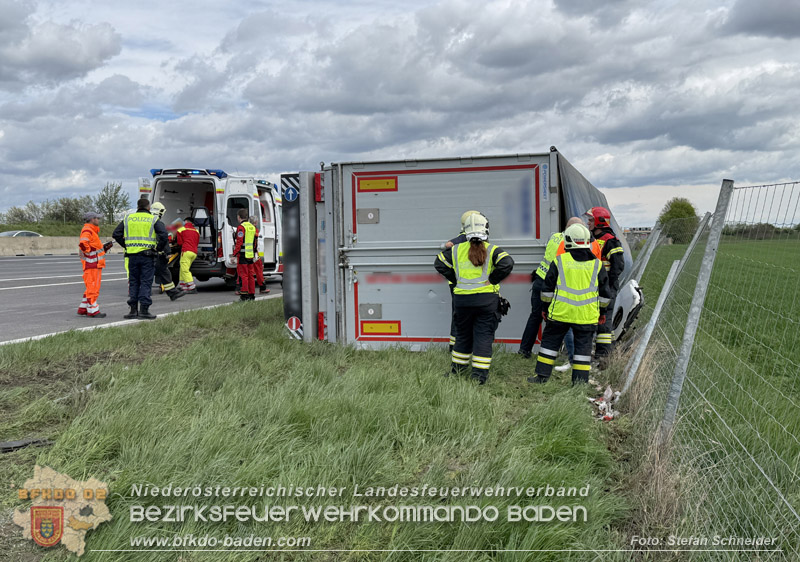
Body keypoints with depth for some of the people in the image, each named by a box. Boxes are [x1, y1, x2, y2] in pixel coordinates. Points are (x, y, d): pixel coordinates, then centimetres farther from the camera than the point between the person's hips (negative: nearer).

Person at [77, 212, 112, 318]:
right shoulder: (87, 230, -12)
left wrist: (104, 247, 11)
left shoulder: (92, 231, 23)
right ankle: (93, 311, -7)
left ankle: (83, 309, 21)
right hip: (92, 265, -11)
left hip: (95, 265, 11)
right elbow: (83, 244, -29)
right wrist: (90, 253, -18)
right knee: (93, 288, -9)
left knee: (91, 288, 15)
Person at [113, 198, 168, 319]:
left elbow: (116, 234, 8)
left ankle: (133, 310, 11)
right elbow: (163, 235, -13)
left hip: (132, 255, 3)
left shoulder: (128, 218, 11)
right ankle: (144, 310, -3)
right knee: (146, 282, 0)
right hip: (147, 256, -3)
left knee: (133, 282, 11)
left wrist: (126, 245, 13)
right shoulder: (153, 220, 0)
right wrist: (158, 248, 0)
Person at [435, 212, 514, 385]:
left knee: (463, 334, 17)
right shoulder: (492, 250, -5)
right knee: (484, 336, 4)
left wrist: (456, 280, 10)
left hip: (462, 299, 3)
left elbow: (439, 263, 7)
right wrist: (492, 280, -7)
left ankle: (457, 369, 28)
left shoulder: (457, 249, 3)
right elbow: (507, 264, -18)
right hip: (487, 299, -2)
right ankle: (479, 374, 3)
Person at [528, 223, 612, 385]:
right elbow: (604, 293, 9)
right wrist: (602, 311, 22)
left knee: (550, 341, 11)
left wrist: (546, 308, 15)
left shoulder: (559, 261, -1)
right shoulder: (597, 264, 3)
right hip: (586, 315, 1)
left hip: (560, 312, -1)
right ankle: (580, 381, 10)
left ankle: (542, 376, 14)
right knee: (583, 346, 9)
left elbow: (547, 288, 3)